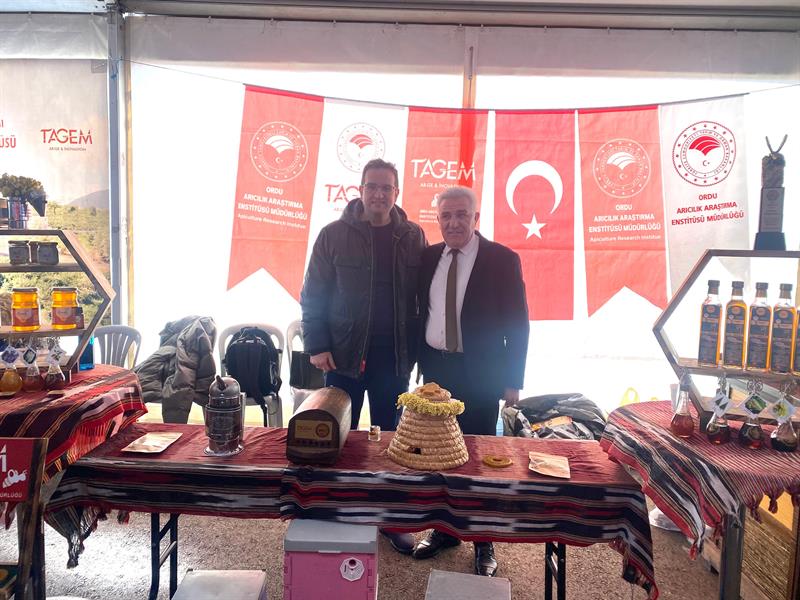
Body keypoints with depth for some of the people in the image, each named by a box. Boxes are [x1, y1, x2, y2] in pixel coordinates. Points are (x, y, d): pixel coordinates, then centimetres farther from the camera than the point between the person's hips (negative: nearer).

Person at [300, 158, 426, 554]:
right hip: (344, 355, -1)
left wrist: (415, 350, 0)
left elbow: (421, 299, 5)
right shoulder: (334, 235, -2)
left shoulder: (412, 237, 4)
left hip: (394, 358, 2)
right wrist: (317, 346, -7)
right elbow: (312, 295, 0)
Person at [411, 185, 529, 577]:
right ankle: (444, 528, 32)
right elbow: (422, 312, 11)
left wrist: (512, 381, -7)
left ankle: (483, 543, 22)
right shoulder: (429, 258, 5)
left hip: (479, 373, -4)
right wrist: (420, 361, 7)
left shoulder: (502, 260, -7)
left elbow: (518, 324, -5)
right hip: (435, 369, 4)